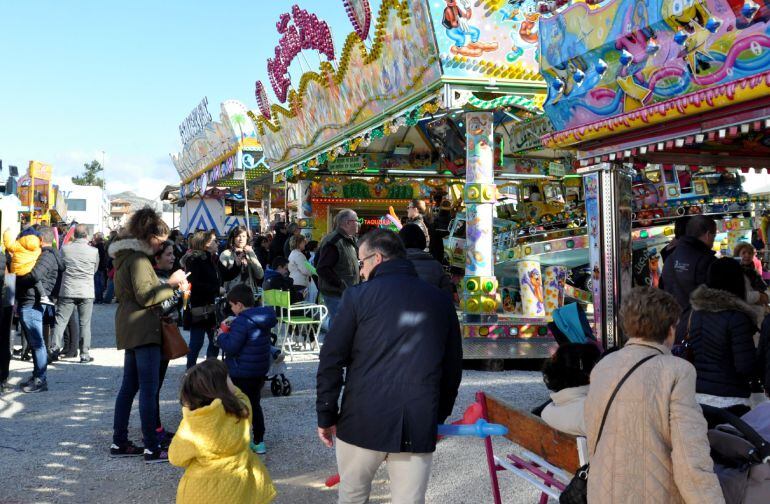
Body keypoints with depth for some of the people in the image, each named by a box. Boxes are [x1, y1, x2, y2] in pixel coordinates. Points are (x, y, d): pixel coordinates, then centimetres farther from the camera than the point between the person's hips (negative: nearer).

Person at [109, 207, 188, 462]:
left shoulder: (125, 256, 17)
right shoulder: (138, 258, -14)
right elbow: (144, 297, -19)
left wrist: (166, 286, 16)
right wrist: (171, 284, -11)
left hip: (129, 329, 10)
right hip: (143, 329, -10)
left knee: (129, 385, 14)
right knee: (149, 389, -9)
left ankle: (119, 442, 19)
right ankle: (152, 448, -7)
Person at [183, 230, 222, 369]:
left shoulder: (210, 260, 16)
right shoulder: (194, 260, -11)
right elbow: (194, 284, -21)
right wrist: (217, 289, -18)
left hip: (211, 308, 9)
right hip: (199, 309, -9)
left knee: (215, 340, 11)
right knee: (196, 342, -4)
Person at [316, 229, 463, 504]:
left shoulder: (359, 296, -3)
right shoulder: (441, 301, 8)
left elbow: (331, 360, -3)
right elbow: (453, 367, 12)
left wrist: (326, 416, 5)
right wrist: (439, 417, 20)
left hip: (362, 422, -2)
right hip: (418, 428, 2)